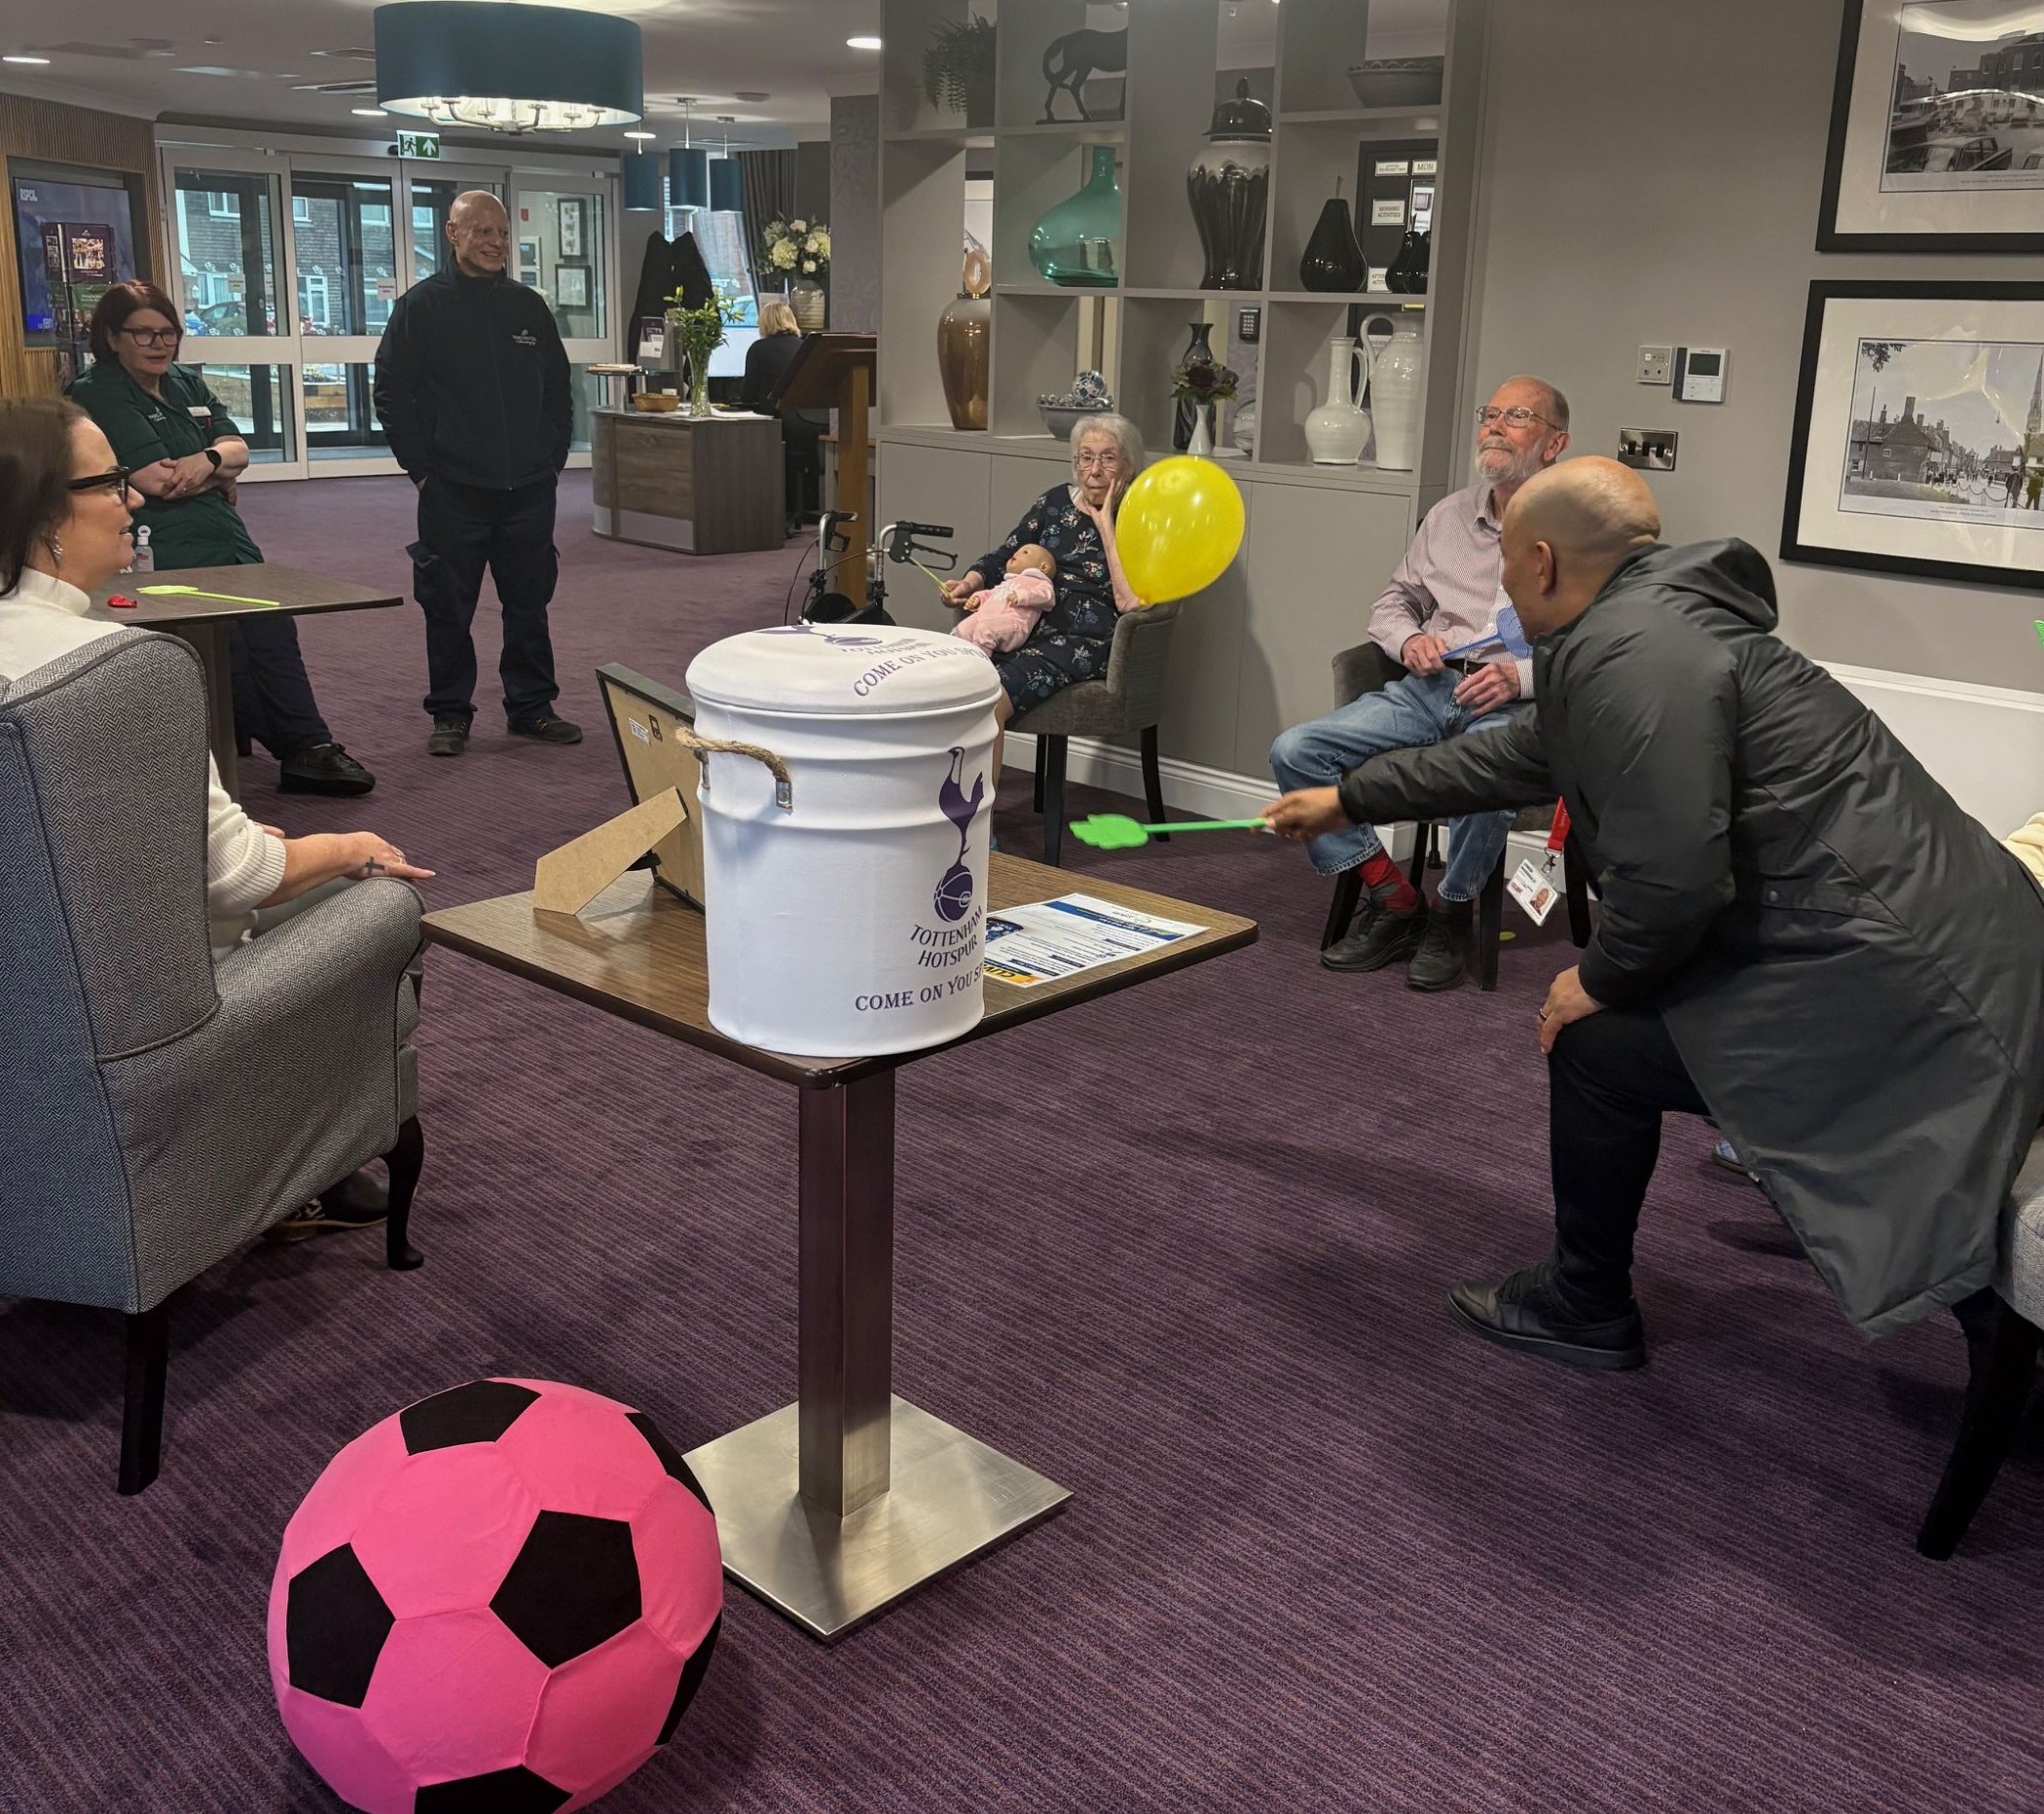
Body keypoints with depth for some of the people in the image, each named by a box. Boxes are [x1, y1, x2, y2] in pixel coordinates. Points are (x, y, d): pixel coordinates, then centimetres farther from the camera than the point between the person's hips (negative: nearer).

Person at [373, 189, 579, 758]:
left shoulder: (529, 307, 12)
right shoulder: (421, 306, 0)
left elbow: (558, 390, 18)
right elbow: (392, 394, -1)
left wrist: (554, 460, 9)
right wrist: (422, 470, -6)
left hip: (529, 491, 4)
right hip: (453, 492, -3)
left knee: (529, 603, 10)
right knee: (449, 607, 2)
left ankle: (532, 706, 20)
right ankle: (450, 715, 13)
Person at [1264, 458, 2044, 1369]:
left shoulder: (1632, 655, -17)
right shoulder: (1648, 622, 17)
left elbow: (1672, 877, -23)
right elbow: (1515, 758, 30)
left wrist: (1601, 977, -2)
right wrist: (1348, 798, 39)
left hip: (1893, 973, -10)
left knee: (1599, 1045, 2)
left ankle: (1583, 1308, 23)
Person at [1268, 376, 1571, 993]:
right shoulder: (1450, 515, 18)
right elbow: (1392, 602, 26)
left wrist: (1520, 676, -19)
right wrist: (1409, 640, 3)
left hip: (1517, 704, -5)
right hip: (1431, 688, 6)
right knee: (1293, 751, -14)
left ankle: (1452, 914, -10)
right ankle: (1392, 900, -5)